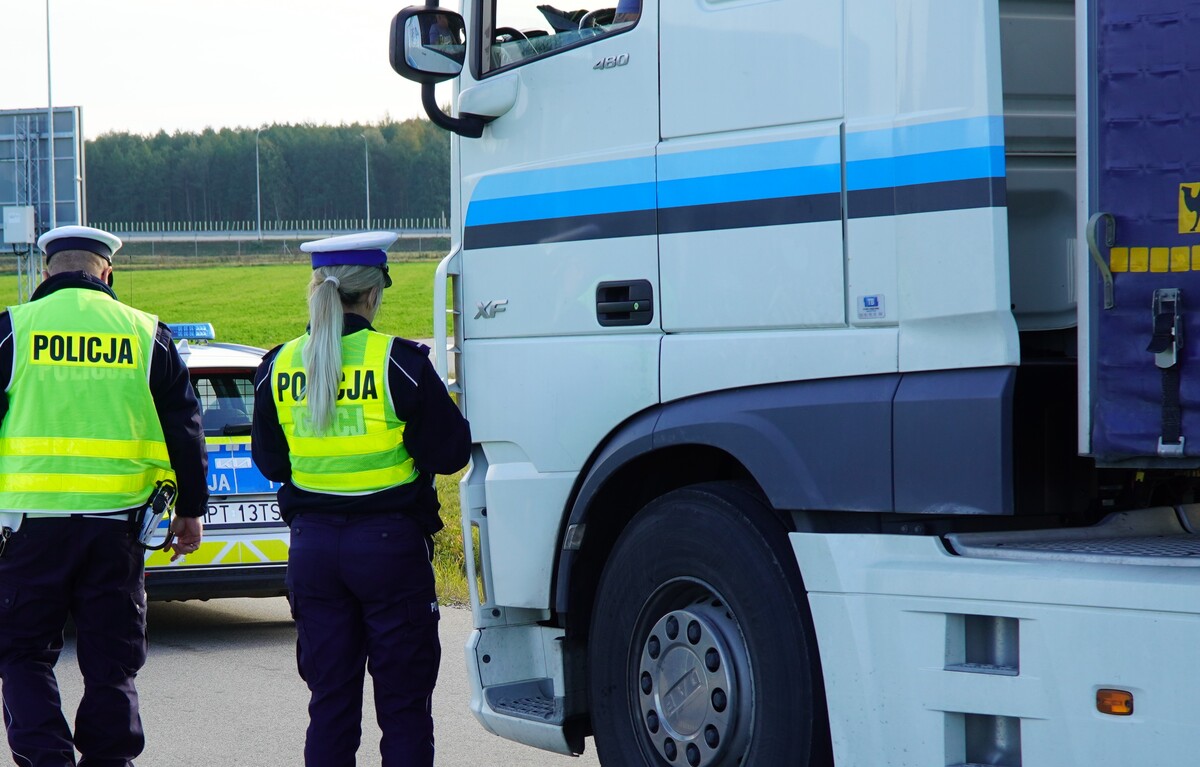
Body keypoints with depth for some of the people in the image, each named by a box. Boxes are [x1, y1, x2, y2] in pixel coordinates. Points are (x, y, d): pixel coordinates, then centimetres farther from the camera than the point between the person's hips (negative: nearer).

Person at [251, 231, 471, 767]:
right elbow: (449, 453, -8)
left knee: (329, 701, 11)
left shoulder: (278, 367, 2)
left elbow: (269, 462, 11)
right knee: (403, 703, 4)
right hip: (390, 542, -4)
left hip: (312, 545, 4)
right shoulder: (398, 363, -12)